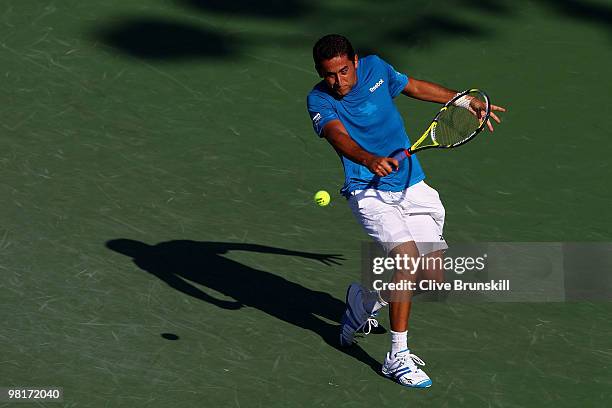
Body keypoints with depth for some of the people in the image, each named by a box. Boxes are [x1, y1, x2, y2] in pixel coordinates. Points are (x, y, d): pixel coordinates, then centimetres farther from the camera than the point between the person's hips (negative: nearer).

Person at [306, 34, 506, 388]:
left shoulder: (375, 68, 1)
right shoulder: (319, 101, -13)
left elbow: (415, 87, 20)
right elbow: (340, 138, -31)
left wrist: (467, 101, 26)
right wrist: (369, 159, -52)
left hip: (413, 188, 5)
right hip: (369, 192, -5)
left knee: (432, 276, 2)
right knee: (408, 254, -28)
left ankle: (365, 299, 30)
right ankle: (398, 356, -21)